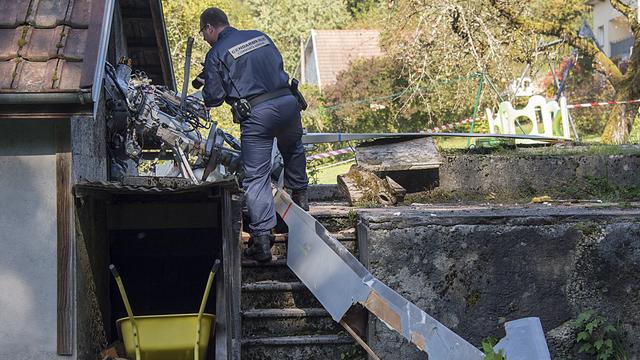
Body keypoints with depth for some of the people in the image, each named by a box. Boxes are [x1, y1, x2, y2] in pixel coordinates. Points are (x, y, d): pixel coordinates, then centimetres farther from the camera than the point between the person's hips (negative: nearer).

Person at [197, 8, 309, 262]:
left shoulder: (216, 54, 2)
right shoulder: (260, 36, 18)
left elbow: (214, 98, 1)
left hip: (256, 115, -5)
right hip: (288, 102, 5)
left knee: (256, 177, -1)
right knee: (293, 150, 34)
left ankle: (262, 238, -5)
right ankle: (300, 198, 42)